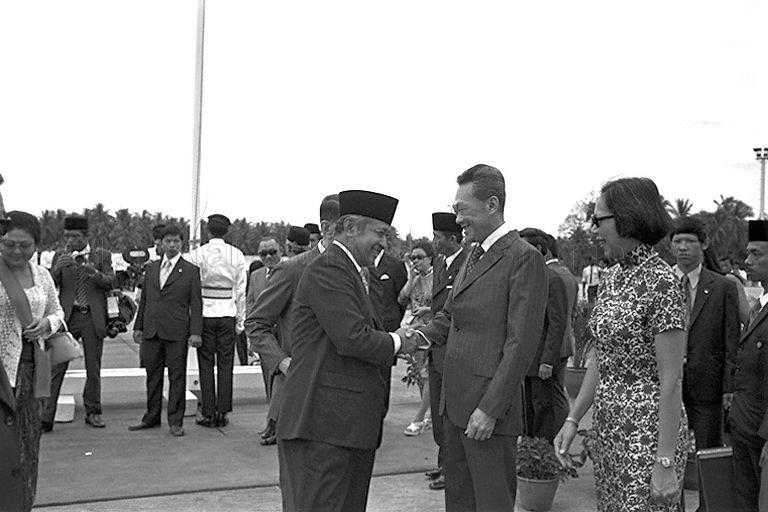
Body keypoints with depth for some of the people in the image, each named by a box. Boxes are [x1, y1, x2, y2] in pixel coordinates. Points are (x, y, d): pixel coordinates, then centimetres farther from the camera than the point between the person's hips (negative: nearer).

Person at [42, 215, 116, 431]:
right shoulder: (60, 257, 8)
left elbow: (112, 282, -4)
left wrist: (95, 273, -24)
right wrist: (58, 267, -21)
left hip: (93, 318, 0)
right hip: (67, 316, 0)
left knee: (93, 369, 7)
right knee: (56, 368, -7)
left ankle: (93, 412, 20)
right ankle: (46, 417, -6)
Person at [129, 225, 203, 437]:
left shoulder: (191, 271, 0)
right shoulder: (151, 268, 14)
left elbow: (196, 305, -2)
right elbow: (144, 299, 18)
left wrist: (195, 332, -10)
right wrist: (138, 326, 12)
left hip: (176, 332, -4)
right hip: (151, 331, 4)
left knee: (177, 376, 0)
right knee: (153, 375, 11)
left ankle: (175, 421, 8)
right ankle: (152, 417, 22)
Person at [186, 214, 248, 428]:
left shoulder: (196, 255, -4)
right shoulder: (237, 255, 2)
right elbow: (241, 291, 4)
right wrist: (240, 321, 11)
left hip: (205, 313, -2)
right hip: (227, 314, 2)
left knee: (206, 365, 4)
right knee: (225, 364, 6)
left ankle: (208, 413, 5)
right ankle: (222, 412, 9)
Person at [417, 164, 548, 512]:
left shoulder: (523, 258, -12)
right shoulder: (474, 255, 16)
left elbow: (521, 343, -17)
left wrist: (490, 409, -19)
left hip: (490, 406, -8)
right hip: (455, 402, 8)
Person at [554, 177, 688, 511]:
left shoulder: (661, 282, -17)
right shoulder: (613, 278, 8)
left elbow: (671, 380, -18)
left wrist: (666, 463, -19)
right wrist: (573, 419, 11)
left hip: (648, 433, -8)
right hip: (609, 427, 8)